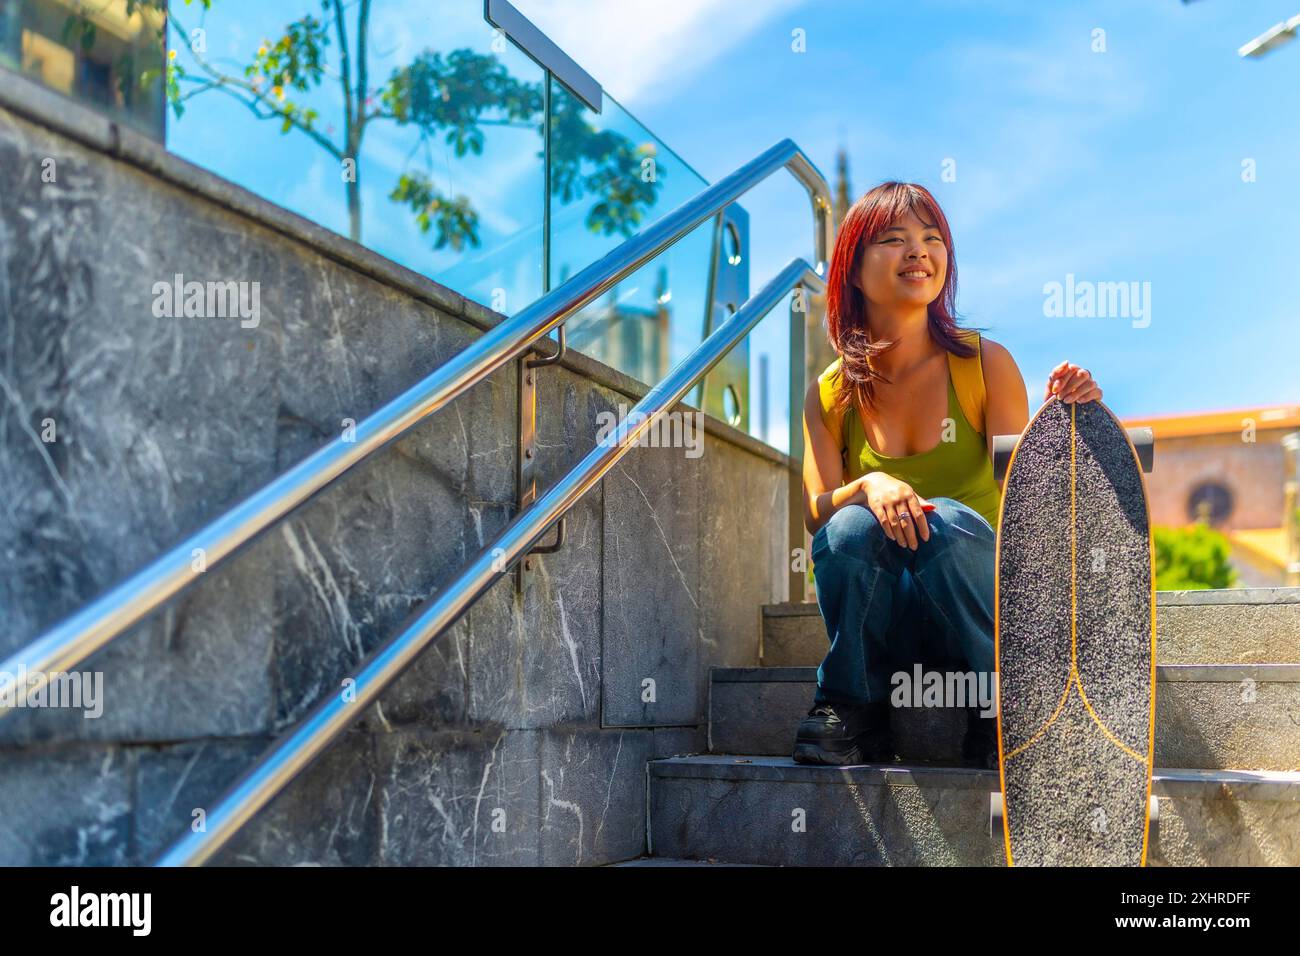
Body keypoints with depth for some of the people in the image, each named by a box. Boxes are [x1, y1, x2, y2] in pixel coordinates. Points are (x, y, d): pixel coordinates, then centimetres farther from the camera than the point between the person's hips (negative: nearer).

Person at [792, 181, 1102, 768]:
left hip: (978, 604, -1)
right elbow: (815, 514, -9)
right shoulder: (831, 395, 1)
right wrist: (866, 487, -30)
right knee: (852, 526, -29)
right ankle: (853, 715, -13)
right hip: (880, 619, 1)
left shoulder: (986, 364, -3)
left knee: (948, 519, -31)